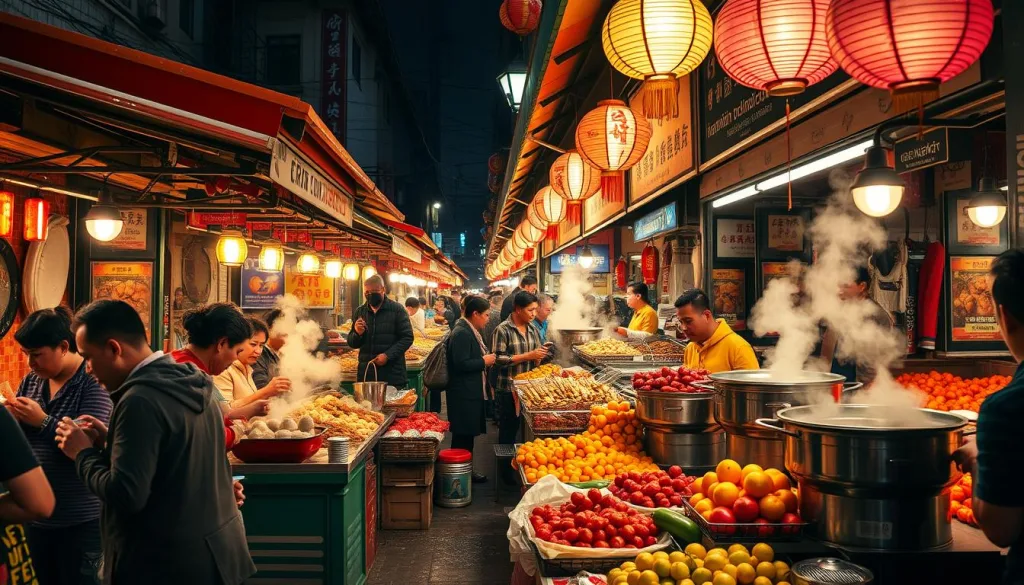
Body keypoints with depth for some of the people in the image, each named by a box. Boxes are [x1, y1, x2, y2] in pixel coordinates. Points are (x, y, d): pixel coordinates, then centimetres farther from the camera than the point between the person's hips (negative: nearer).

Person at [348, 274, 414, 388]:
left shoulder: (397, 309, -1)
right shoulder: (360, 311, 11)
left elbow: (407, 338, -5)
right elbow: (352, 343, 14)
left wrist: (388, 355, -16)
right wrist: (357, 334, -9)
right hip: (365, 373, 3)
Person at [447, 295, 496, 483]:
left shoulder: (470, 331, 14)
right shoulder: (461, 334, -19)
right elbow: (461, 364, -26)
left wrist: (486, 359, 9)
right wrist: (484, 361, -16)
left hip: (471, 392, 11)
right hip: (463, 395, -11)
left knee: (467, 434, 16)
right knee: (463, 436, -3)